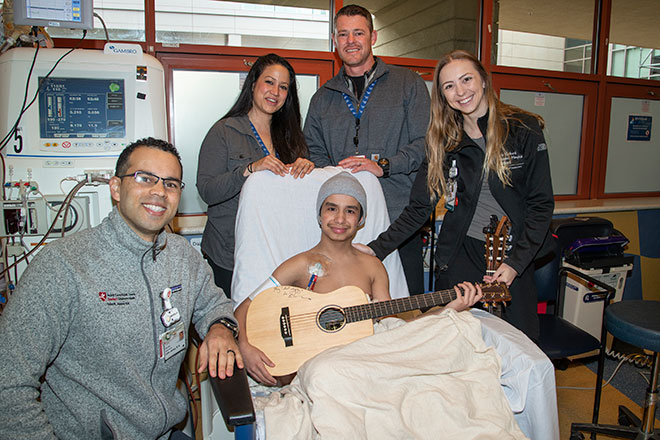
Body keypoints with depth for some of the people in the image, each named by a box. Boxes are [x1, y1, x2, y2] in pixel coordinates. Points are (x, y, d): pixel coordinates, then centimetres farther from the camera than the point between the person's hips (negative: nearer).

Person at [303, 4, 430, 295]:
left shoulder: (407, 83, 7)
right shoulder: (323, 98, 16)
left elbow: (426, 142, -2)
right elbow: (313, 151, 16)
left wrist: (383, 166, -15)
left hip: (400, 218, -2)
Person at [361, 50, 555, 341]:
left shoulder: (524, 130, -4)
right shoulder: (443, 141, 2)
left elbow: (541, 204, -4)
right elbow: (419, 208, 1)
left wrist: (515, 263, -11)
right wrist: (377, 249, -8)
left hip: (513, 258, -1)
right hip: (460, 256, 1)